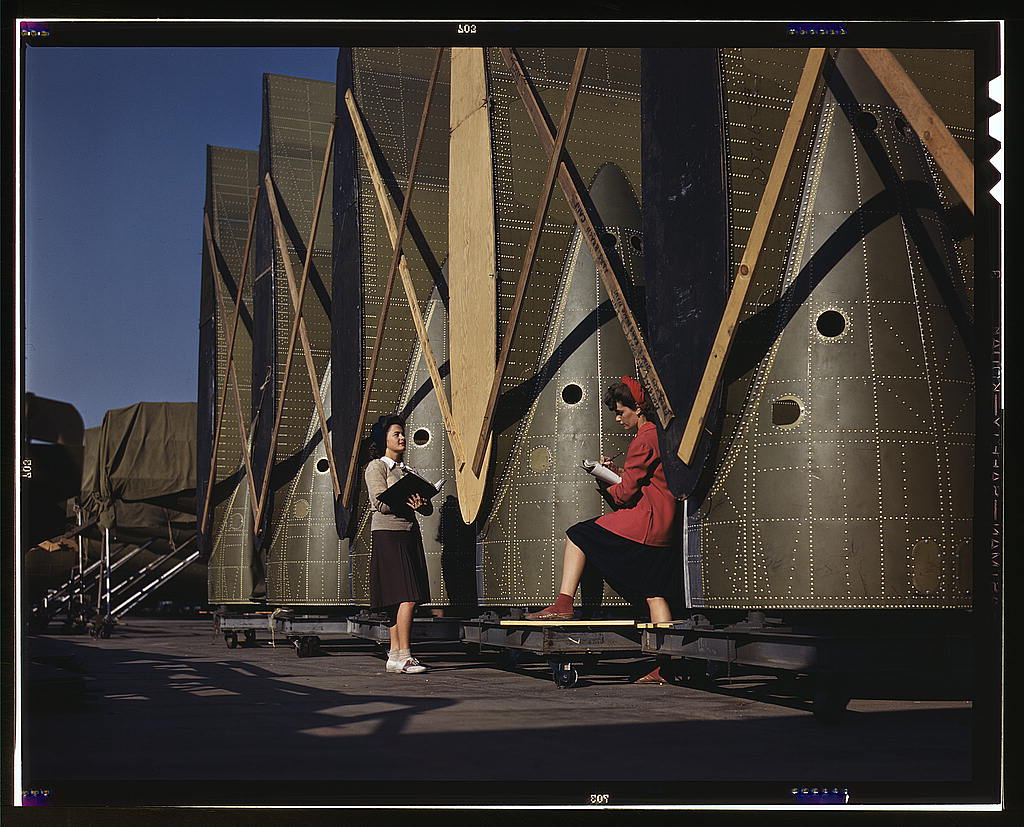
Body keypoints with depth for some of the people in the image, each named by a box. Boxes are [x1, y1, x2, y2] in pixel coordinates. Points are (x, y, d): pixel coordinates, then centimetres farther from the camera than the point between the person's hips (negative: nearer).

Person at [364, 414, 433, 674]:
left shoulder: (406, 470, 20)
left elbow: (428, 509, 10)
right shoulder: (376, 467, 1)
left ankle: (394, 656, 6)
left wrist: (421, 503, -12)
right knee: (407, 597, -16)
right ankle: (403, 655, -17)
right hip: (387, 534, -7)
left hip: (410, 535, 7)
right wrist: (406, 502, -25)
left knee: (399, 600, 4)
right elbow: (381, 503, -13)